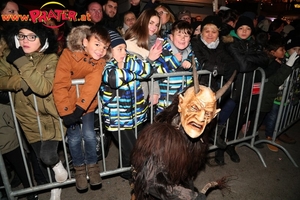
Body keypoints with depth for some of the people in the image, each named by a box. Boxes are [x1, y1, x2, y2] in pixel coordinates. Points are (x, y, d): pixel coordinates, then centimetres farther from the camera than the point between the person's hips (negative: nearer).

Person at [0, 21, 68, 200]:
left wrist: (23, 63, -28)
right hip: (29, 118, 4)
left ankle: (58, 164, 24)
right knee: (40, 158, 15)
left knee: (47, 156, -15)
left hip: (50, 116, -4)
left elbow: (44, 88, -26)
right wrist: (21, 83, -25)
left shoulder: (51, 58, -13)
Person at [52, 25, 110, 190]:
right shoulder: (68, 54, -20)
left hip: (87, 105, 1)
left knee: (89, 135, -10)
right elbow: (60, 85, -25)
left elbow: (92, 85, -28)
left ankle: (92, 164, 18)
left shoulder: (100, 61, -13)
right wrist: (65, 112, -30)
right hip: (69, 104, -1)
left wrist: (79, 109, -39)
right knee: (74, 138, -6)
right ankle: (79, 167, 21)